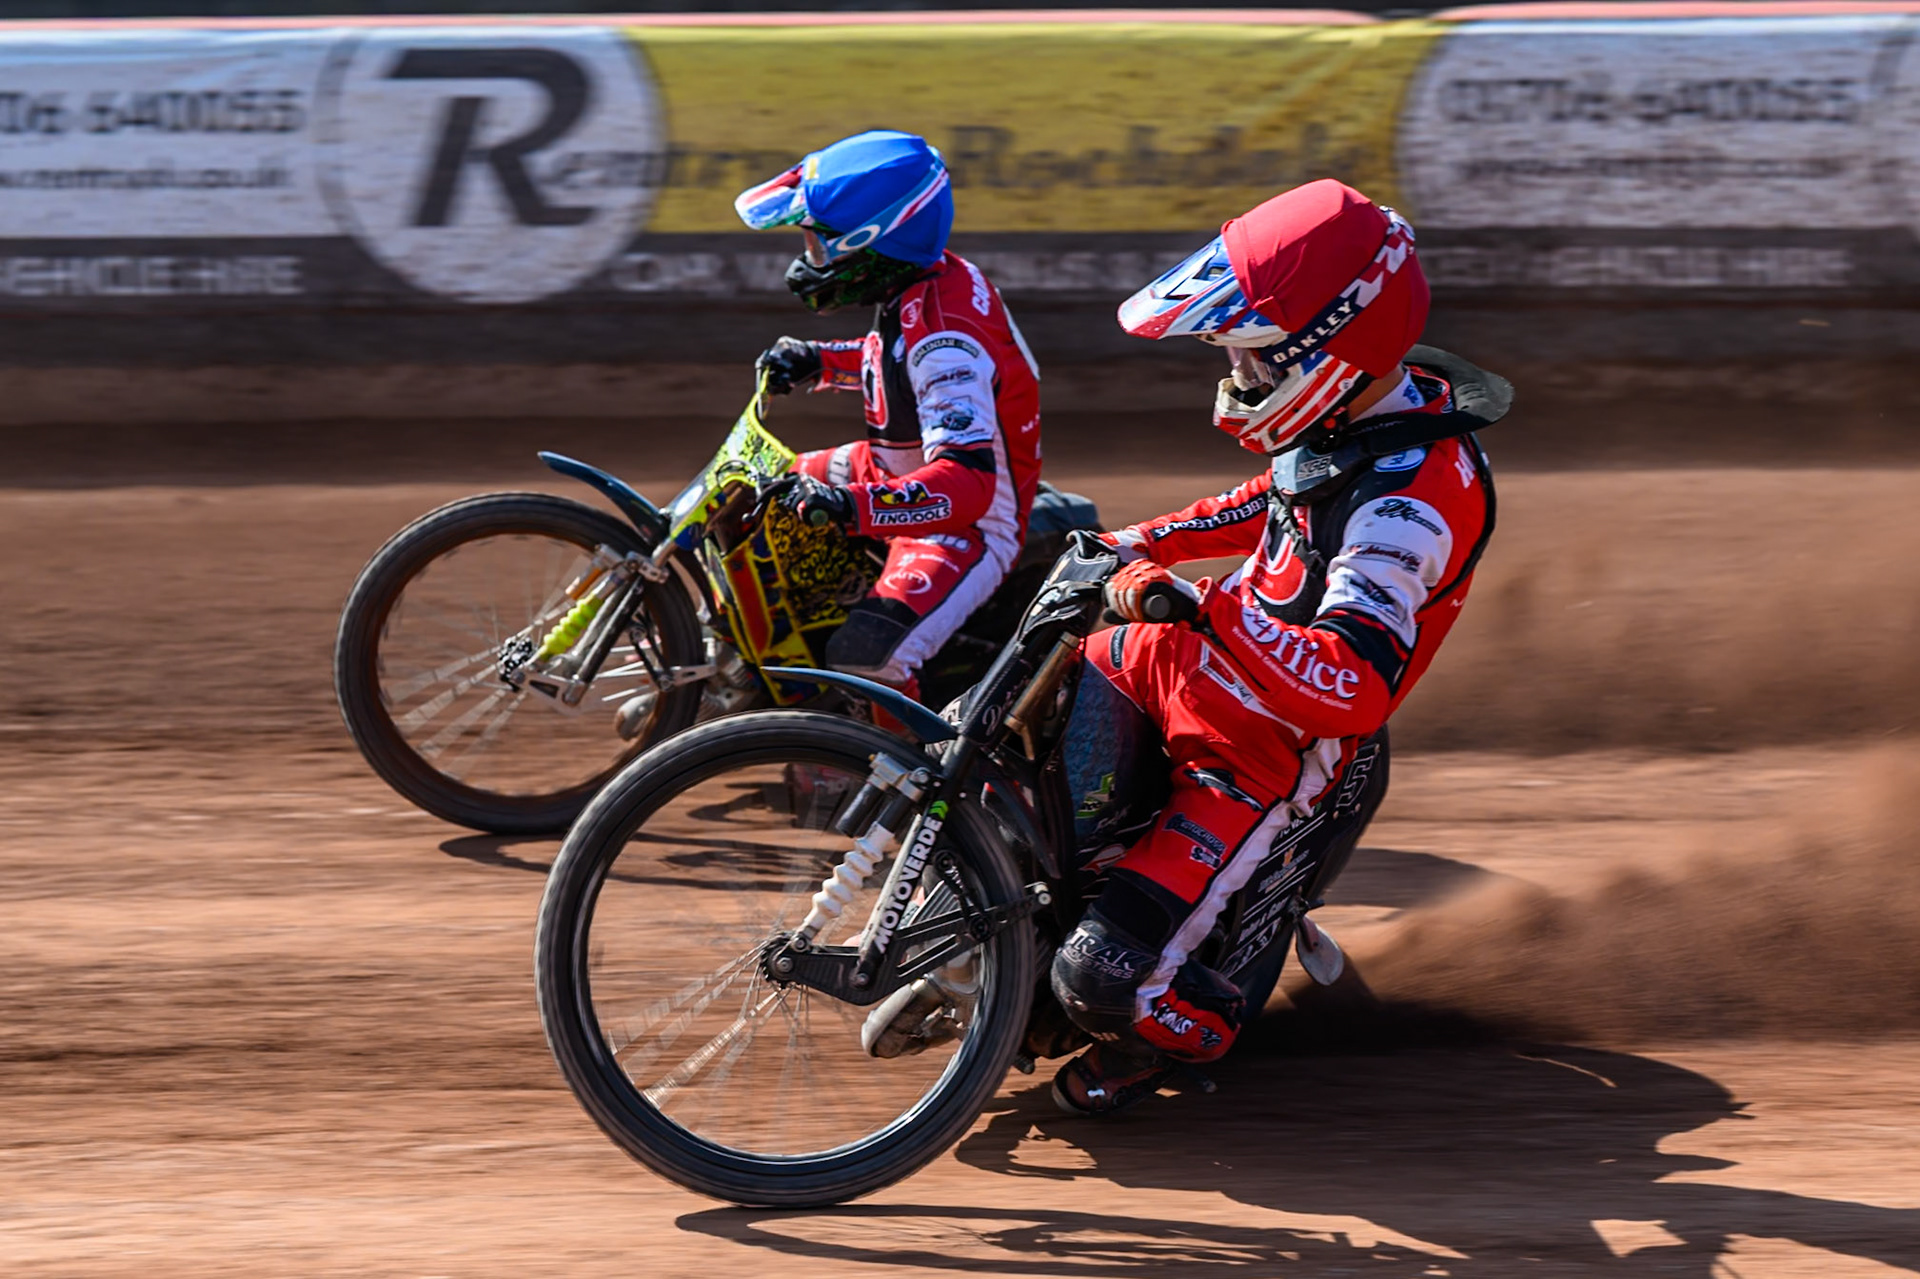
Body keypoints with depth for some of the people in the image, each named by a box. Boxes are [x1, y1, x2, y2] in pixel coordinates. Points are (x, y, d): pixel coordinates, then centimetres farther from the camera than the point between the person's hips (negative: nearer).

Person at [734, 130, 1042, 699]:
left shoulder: (944, 336, -33)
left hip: (970, 525, -11)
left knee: (864, 663, -31)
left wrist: (854, 506, -53)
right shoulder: (931, 280, -4)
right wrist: (818, 361, 6)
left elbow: (968, 483, -42)